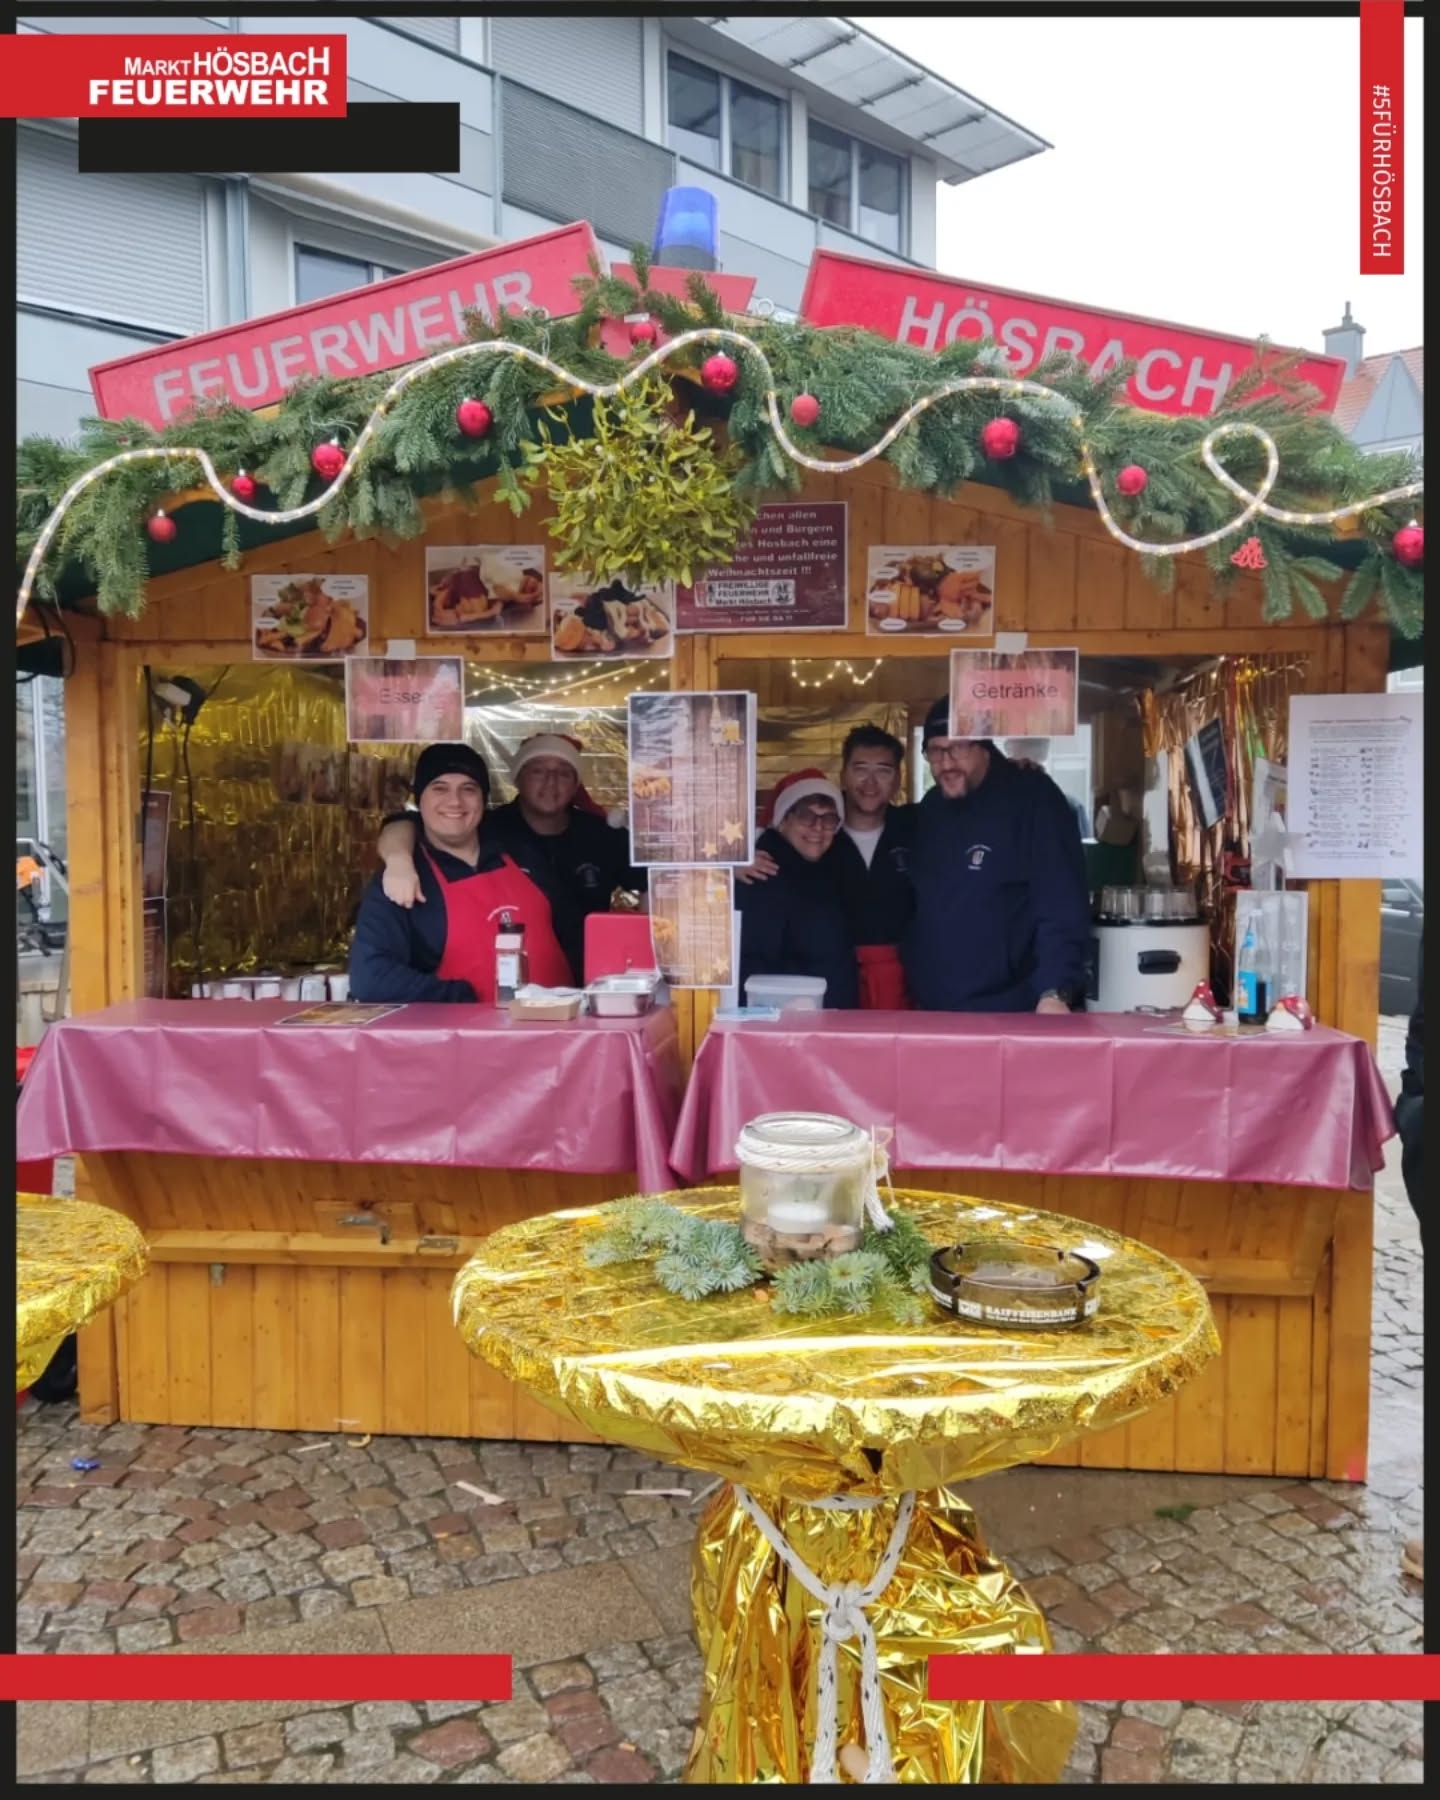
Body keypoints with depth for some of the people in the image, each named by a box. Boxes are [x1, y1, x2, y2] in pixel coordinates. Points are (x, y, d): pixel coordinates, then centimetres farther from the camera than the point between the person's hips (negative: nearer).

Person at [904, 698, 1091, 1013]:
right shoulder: (929, 810, 11)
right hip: (931, 1011, 6)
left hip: (1010, 1014, -6)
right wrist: (913, 993, 14)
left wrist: (1055, 993, -27)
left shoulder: (1033, 800, -10)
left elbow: (1062, 906, -17)